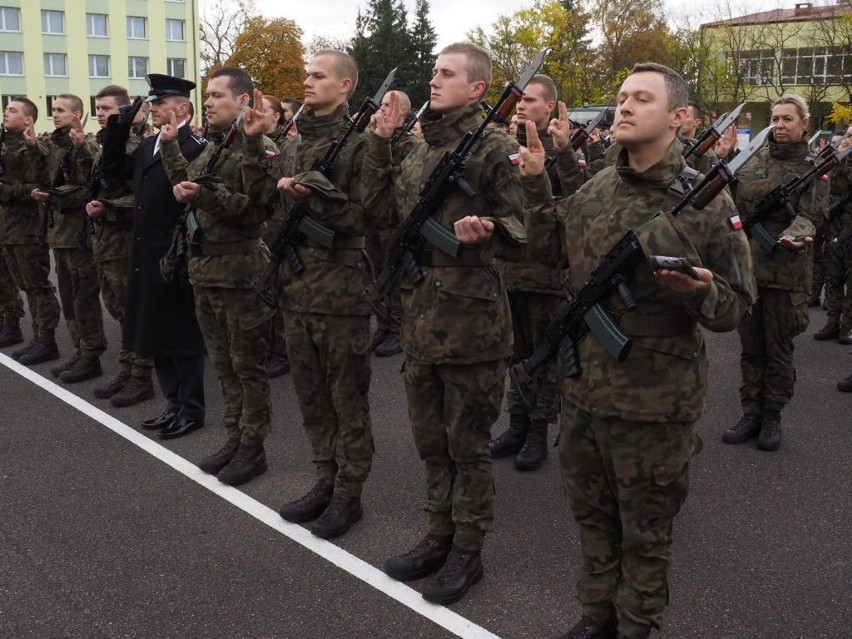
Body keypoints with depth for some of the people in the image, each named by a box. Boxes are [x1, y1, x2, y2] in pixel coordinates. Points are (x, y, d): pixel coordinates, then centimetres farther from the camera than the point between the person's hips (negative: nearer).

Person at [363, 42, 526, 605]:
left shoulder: (496, 147, -10)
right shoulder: (421, 149, 11)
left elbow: (523, 230, -12)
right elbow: (379, 203, 18)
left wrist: (485, 231, -31)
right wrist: (381, 142, 13)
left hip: (470, 313, -7)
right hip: (419, 309, 7)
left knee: (467, 444, 5)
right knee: (430, 437, 16)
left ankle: (468, 553, 20)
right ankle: (440, 535, 32)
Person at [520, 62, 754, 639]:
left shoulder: (707, 201, -12)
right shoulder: (596, 189, 3)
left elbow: (736, 306, -9)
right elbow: (550, 247, 15)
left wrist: (699, 292, -30)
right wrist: (537, 184, 2)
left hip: (655, 400, -5)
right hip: (583, 386, 5)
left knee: (644, 530, 12)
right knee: (591, 511, 21)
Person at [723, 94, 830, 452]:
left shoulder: (814, 167, 0)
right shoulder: (754, 162, 12)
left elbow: (812, 213, -13)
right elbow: (734, 204, 14)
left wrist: (796, 235, -32)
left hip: (785, 272, -4)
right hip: (745, 265, 4)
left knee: (779, 351, 6)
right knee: (750, 348, 11)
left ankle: (772, 418, 18)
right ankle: (751, 413, 21)